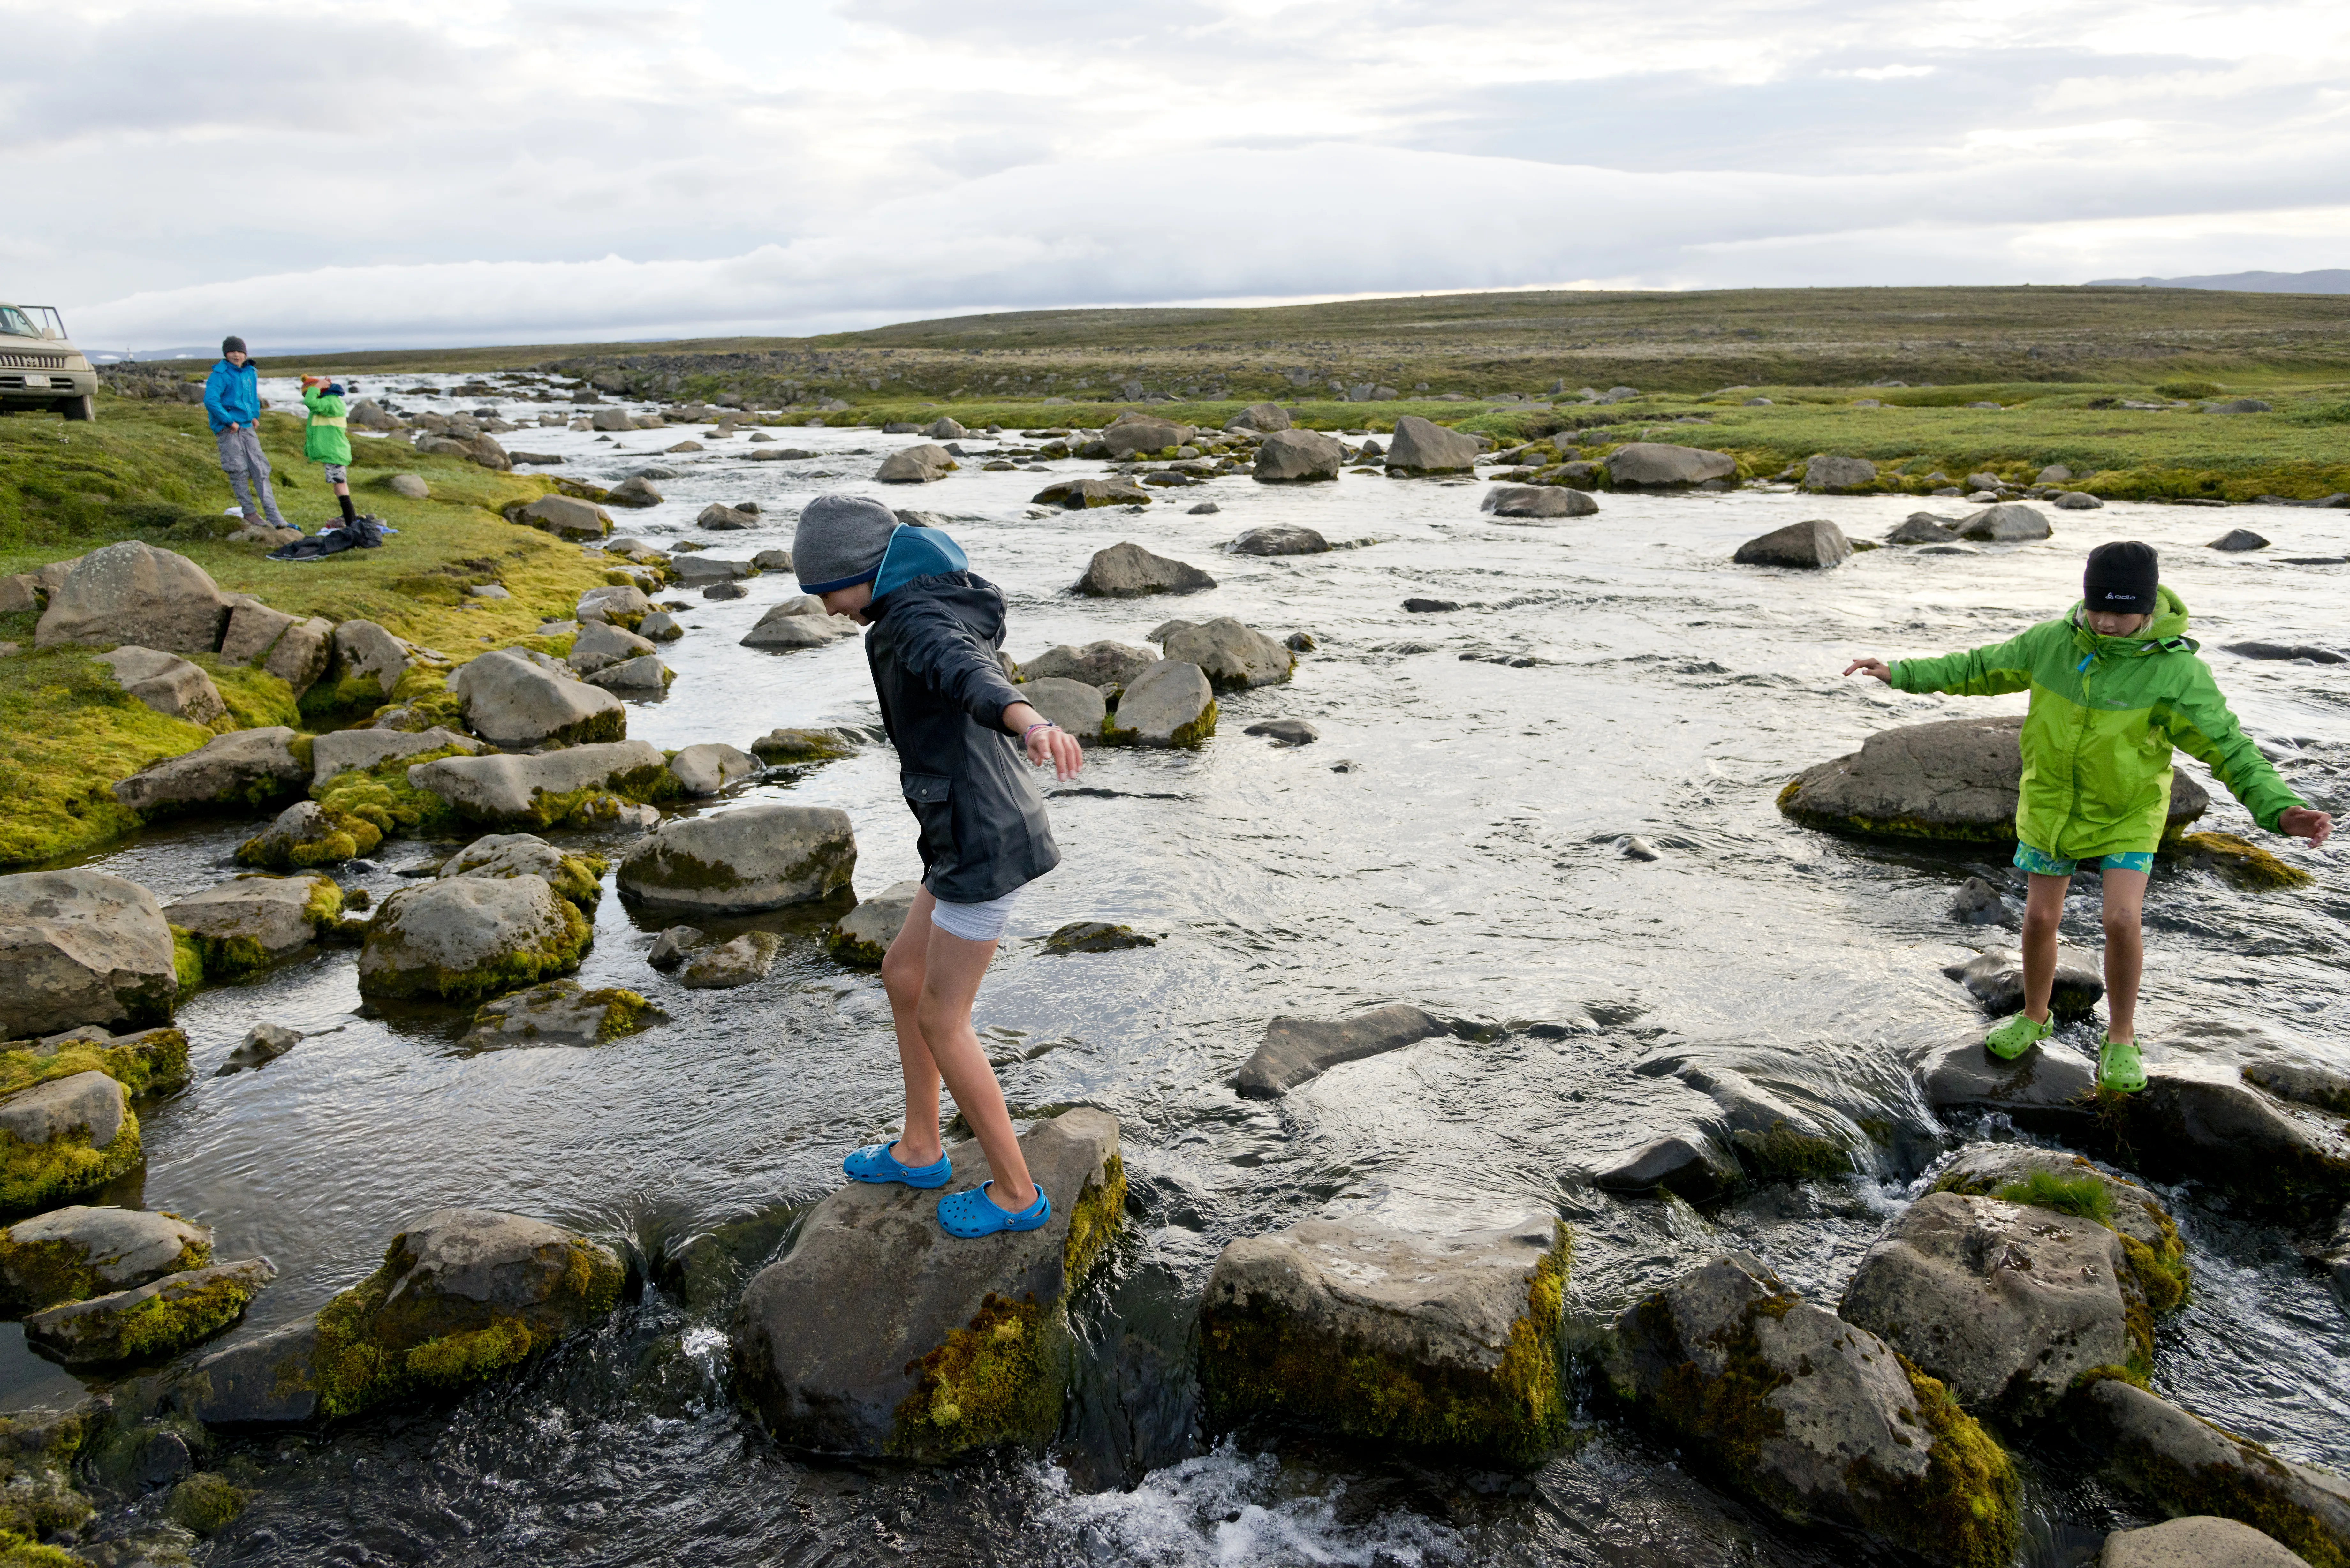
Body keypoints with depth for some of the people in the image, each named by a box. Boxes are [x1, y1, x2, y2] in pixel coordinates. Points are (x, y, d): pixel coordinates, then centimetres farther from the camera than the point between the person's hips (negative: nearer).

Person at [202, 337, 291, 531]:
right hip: (227, 429, -6)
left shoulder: (251, 373, 12)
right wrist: (230, 421, -18)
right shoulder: (220, 375, -10)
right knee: (239, 471, -2)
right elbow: (210, 401, -19)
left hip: (247, 428, 6)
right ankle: (249, 512, 8)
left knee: (260, 471, 1)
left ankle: (275, 518, -2)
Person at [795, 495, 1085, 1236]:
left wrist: (1033, 723, -66)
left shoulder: (919, 620, -21)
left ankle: (1015, 1190, 20)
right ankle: (919, 1150, 38)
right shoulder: (942, 608, 12)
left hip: (982, 845, -10)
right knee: (902, 975, 24)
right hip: (989, 829, 10)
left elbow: (972, 673, -45)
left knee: (940, 1023, 6)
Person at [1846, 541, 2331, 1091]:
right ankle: (2033, 1019, 33)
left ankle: (2121, 1038, 9)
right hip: (2052, 803, 3)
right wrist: (1901, 673, -1)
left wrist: (2282, 811, -39)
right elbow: (1981, 669, 2)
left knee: (2122, 921, -14)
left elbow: (2231, 750, -23)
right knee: (2040, 918, 8)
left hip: (2127, 812, -3)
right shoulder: (2052, 642, -13)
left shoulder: (2177, 671, -22)